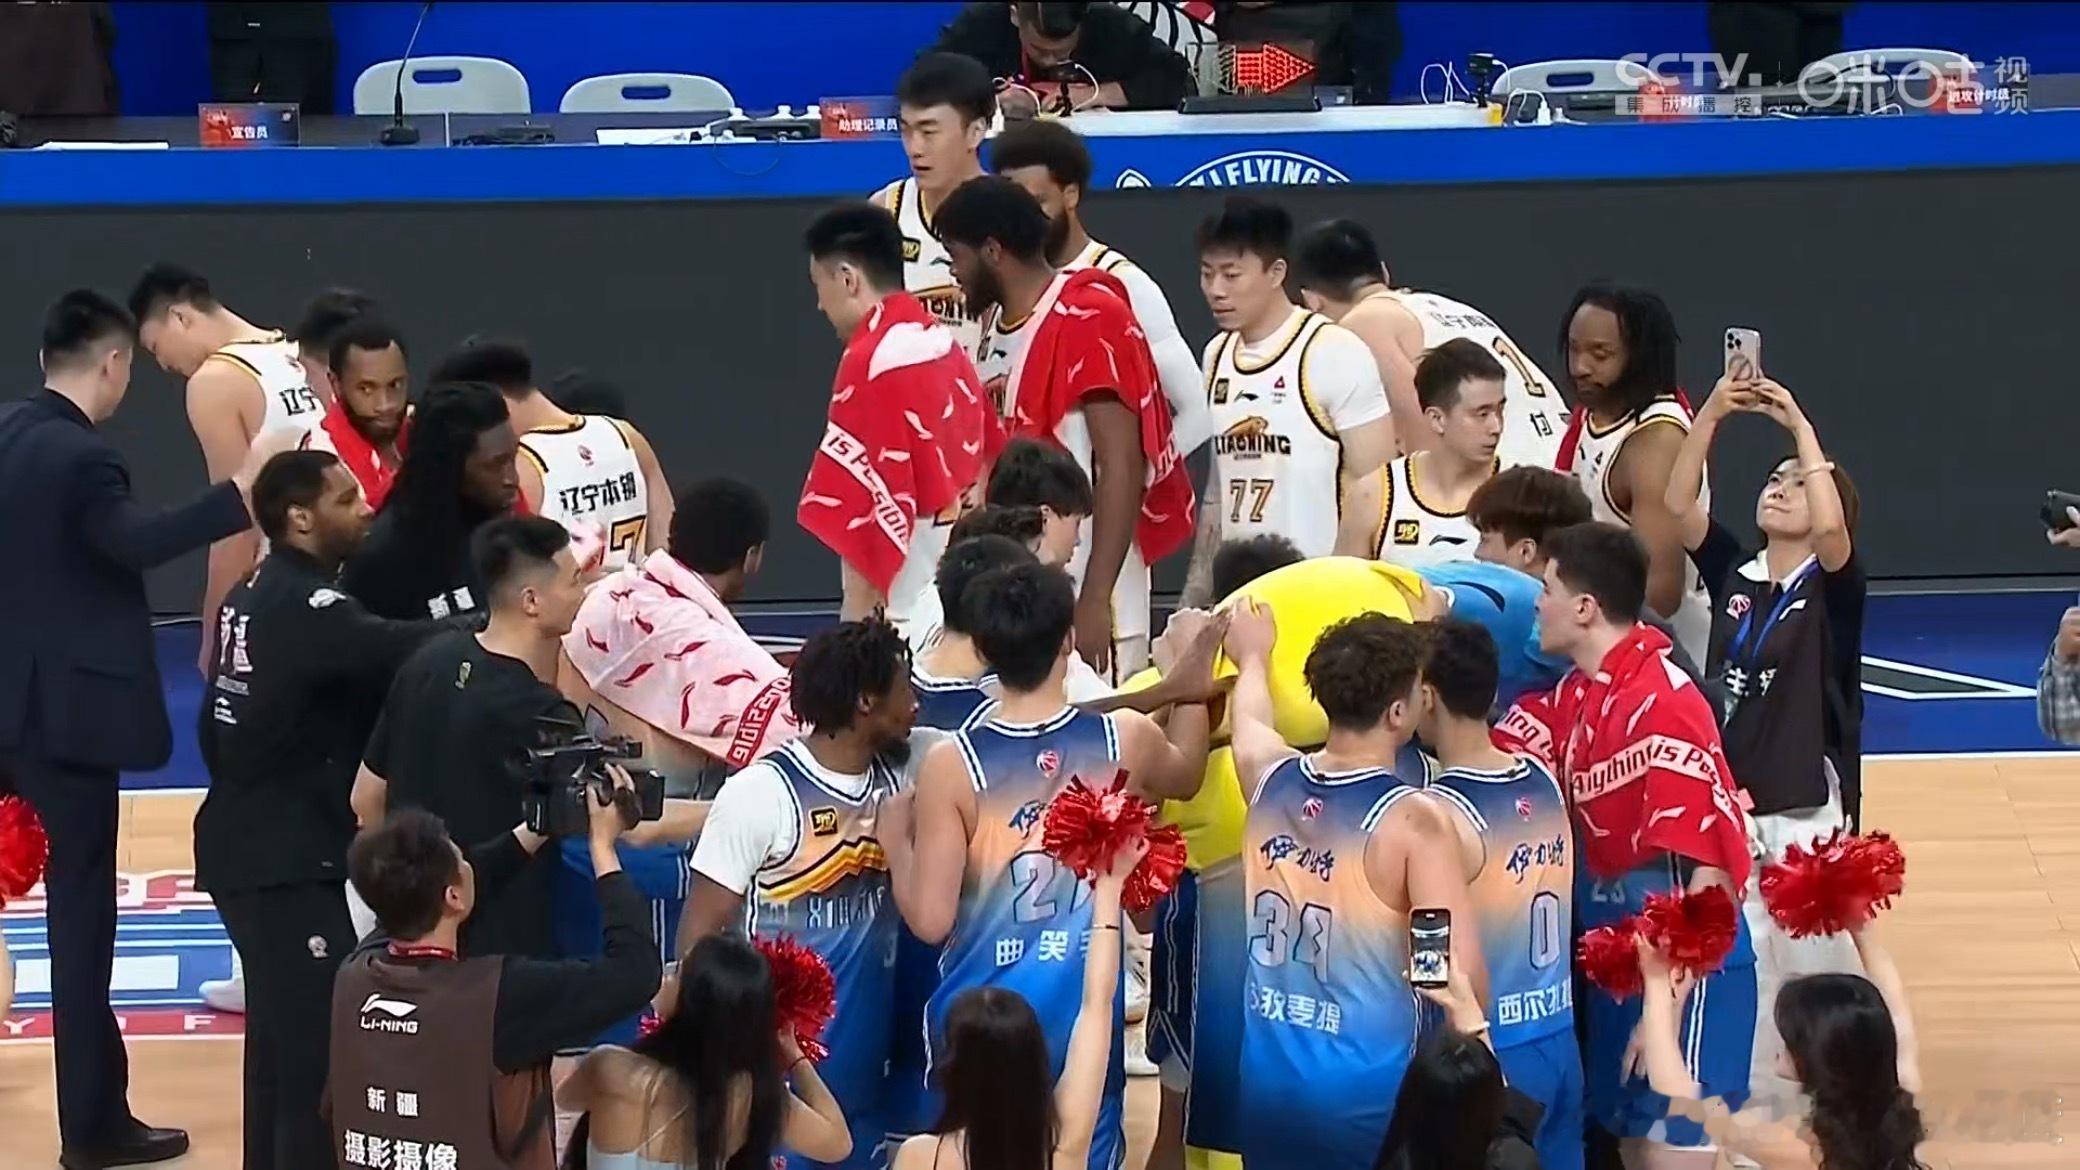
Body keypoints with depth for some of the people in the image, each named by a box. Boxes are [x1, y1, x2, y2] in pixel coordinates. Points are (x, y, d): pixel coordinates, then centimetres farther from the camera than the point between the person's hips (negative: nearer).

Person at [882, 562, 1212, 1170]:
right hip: (1085, 1014, 1)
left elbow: (930, 920, -13)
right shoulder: (1124, 741, -6)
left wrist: (896, 841, 4)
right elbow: (1184, 773, 21)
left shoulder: (952, 765, -13)